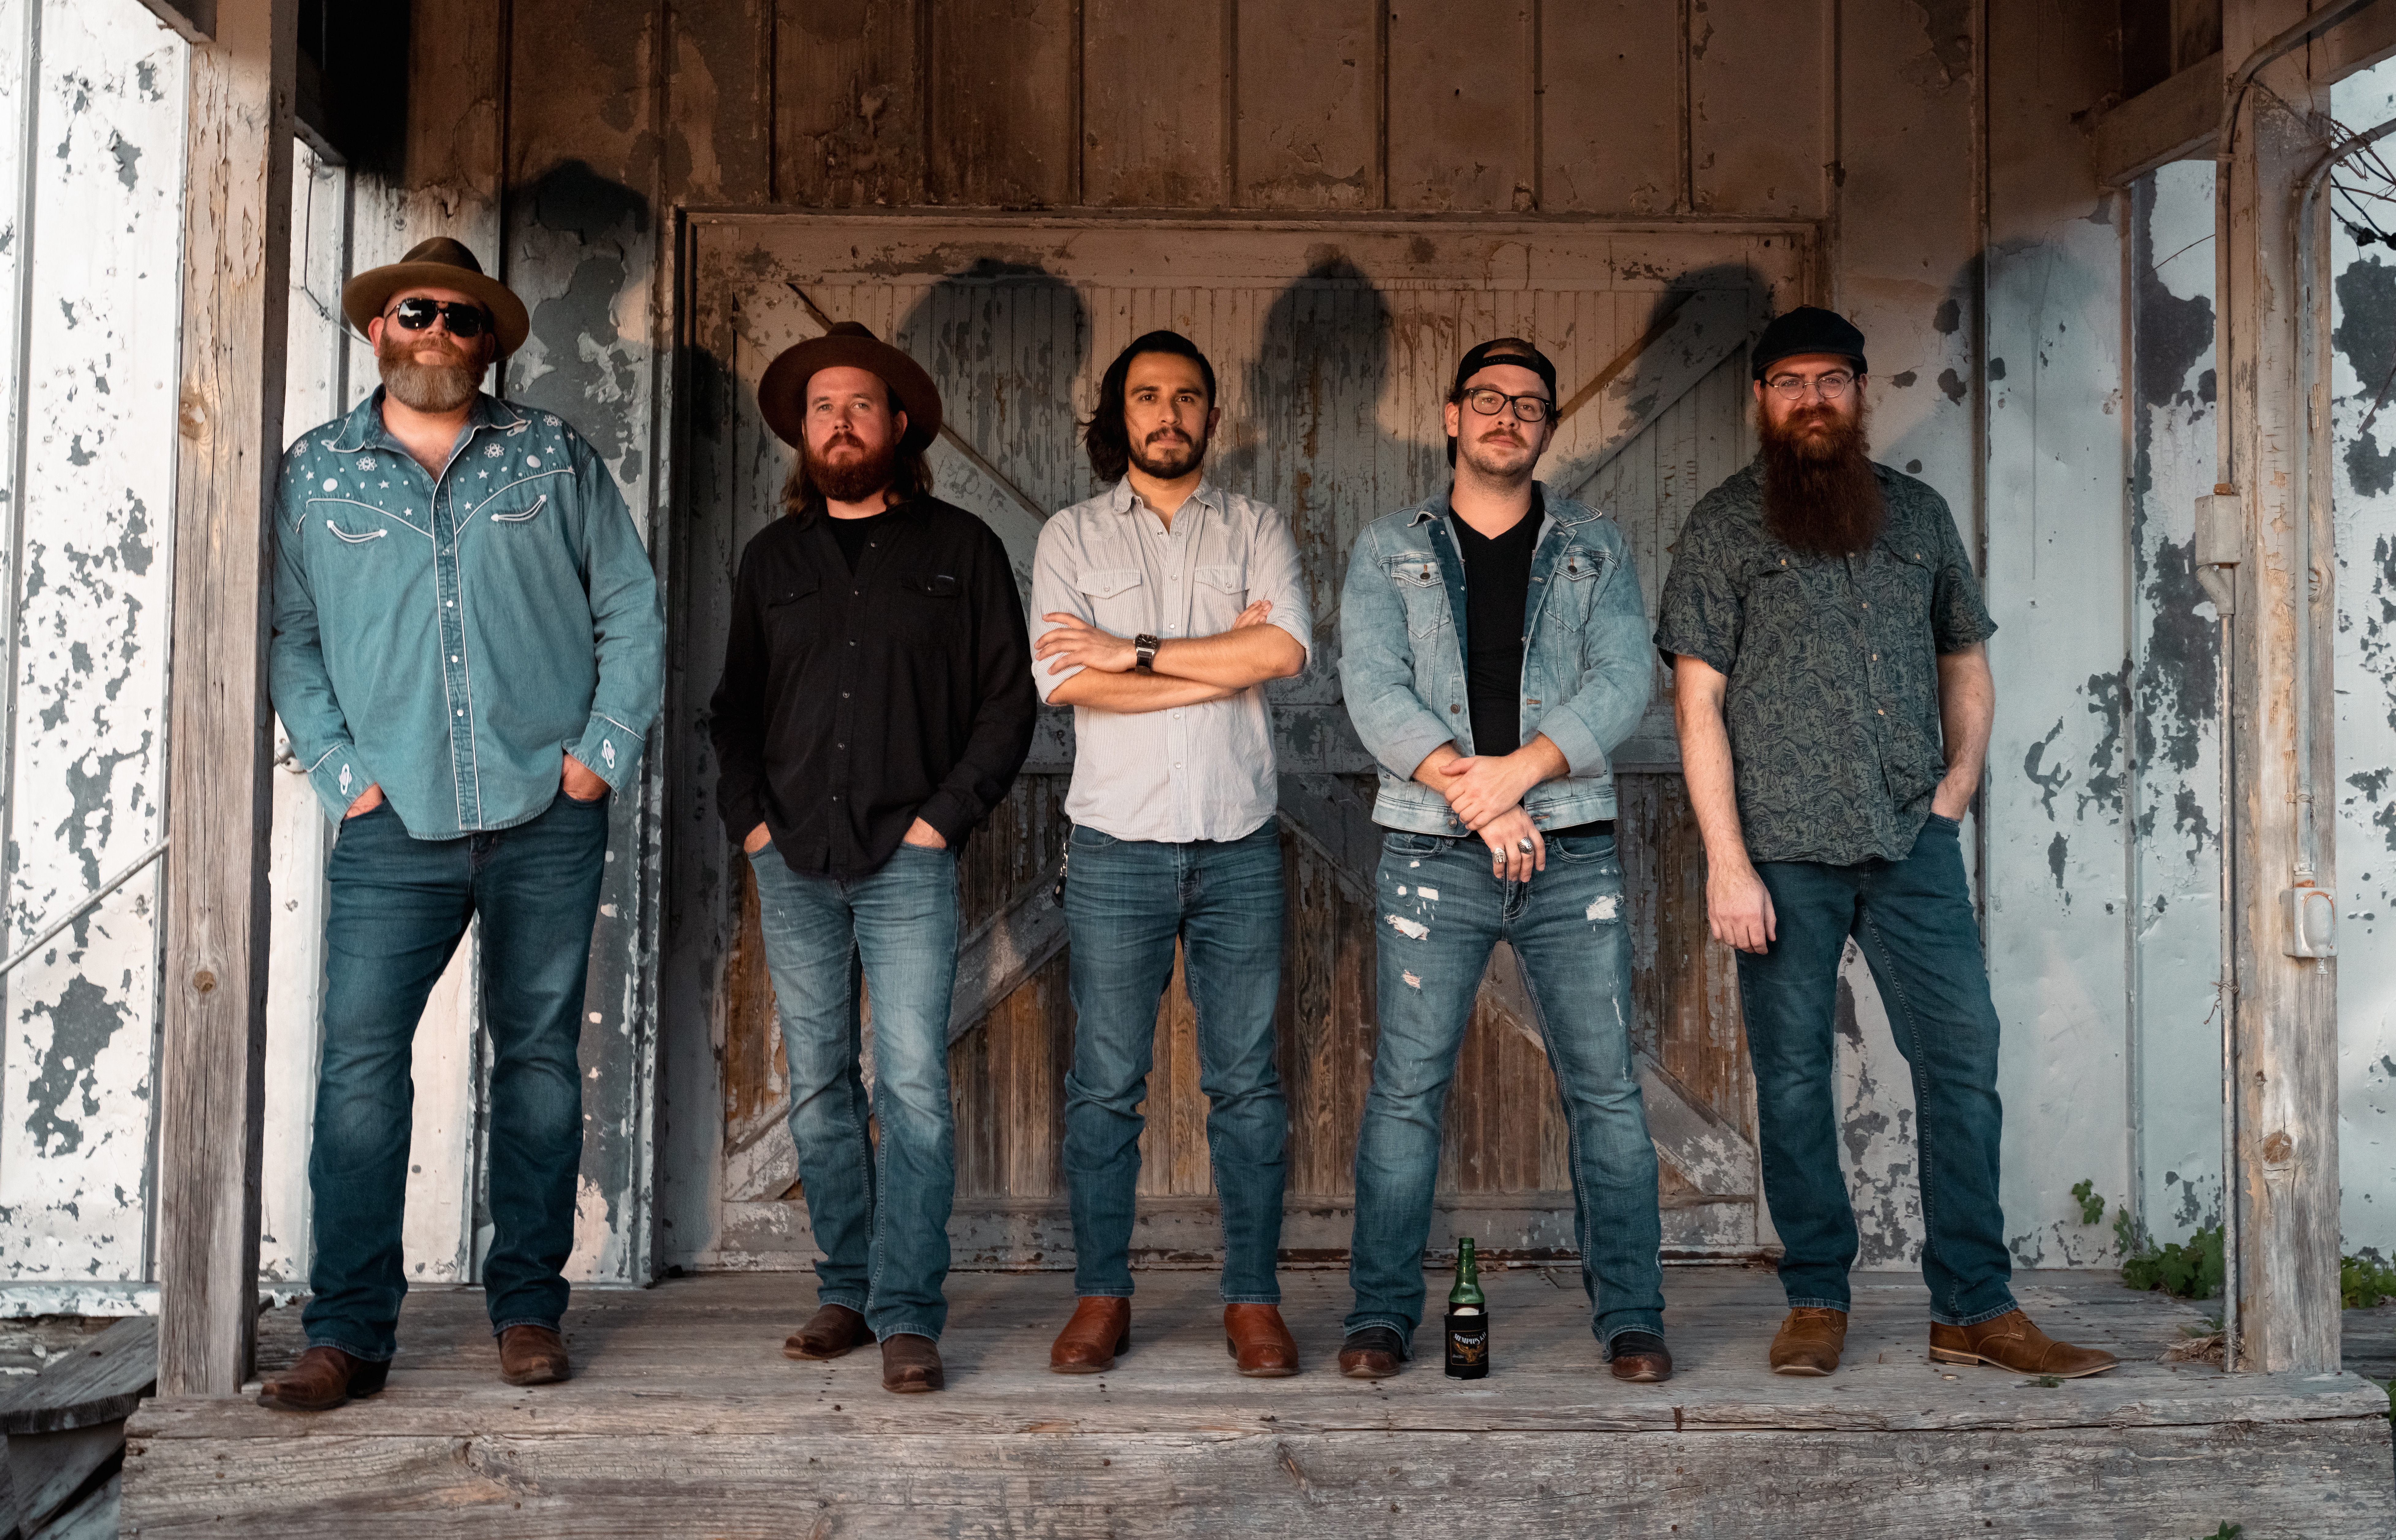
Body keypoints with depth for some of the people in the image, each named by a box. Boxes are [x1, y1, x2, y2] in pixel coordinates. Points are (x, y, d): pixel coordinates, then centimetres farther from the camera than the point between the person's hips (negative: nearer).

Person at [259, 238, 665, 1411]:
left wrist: (602, 750, -1)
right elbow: (288, 636, 9)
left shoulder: (551, 457, 7)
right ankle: (348, 1333, 3)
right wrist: (339, 770, -2)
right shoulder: (314, 473, 9)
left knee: (540, 1057, 6)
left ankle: (528, 1307, 17)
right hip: (395, 829, 0)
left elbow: (632, 609, 7)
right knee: (359, 1060, -6)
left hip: (548, 820, 0)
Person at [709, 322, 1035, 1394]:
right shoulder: (771, 559, 16)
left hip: (908, 861, -3)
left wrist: (946, 815, -6)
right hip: (793, 862, 4)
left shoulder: (959, 549, 6)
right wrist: (748, 817, 5)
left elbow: (1009, 697, 3)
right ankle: (846, 1292, 17)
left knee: (913, 1086, -9)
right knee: (818, 1086, 7)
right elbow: (735, 705, 19)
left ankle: (908, 1315, -4)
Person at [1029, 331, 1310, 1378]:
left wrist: (1139, 651, -8)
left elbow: (1285, 649, -8)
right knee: (1105, 1083, 3)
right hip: (1117, 841, 0)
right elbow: (1063, 678, -7)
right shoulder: (1073, 536, 9)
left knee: (1247, 1081, 4)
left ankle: (1253, 1300, 13)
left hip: (1239, 842, 1)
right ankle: (1100, 1298, 13)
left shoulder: (1256, 531, 10)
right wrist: (1221, 664, -7)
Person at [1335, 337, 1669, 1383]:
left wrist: (1521, 768, -15)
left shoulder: (1596, 548, 13)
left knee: (1606, 1088, 1)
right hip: (1431, 852, -1)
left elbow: (1624, 679, 0)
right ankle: (1383, 1311, 10)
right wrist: (1467, 789, -14)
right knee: (1406, 1088, 0)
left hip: (1572, 849, 1)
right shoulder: (1389, 550, 11)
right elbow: (1372, 686, -2)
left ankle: (1630, 1314, 11)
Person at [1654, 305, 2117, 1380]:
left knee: (1963, 1060, -1)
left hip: (1914, 844, 3)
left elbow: (1967, 666, 21)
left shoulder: (1918, 514, 15)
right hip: (1782, 848, -3)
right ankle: (1816, 1301, 16)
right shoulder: (1723, 525, 3)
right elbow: (1698, 701, -2)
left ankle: (1974, 1309, 8)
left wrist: (1958, 785, 4)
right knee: (1793, 1077, 3)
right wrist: (1727, 862, -10)